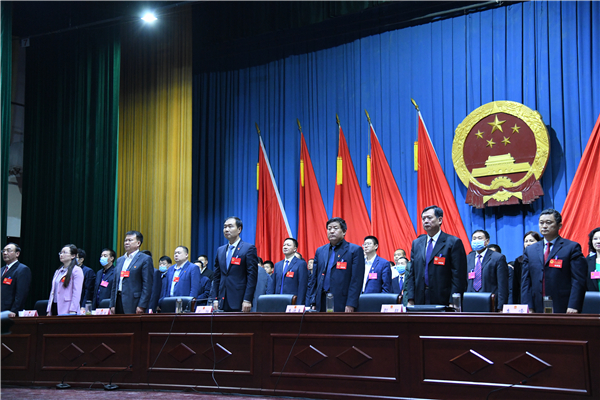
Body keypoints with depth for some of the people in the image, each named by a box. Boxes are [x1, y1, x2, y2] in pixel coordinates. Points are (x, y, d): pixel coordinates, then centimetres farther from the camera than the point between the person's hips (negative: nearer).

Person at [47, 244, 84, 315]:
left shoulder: (77, 270, -4)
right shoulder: (58, 271, 20)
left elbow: (77, 293, -12)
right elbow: (53, 291, 19)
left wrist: (72, 311, -19)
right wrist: (49, 310, 13)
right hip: (55, 307, 7)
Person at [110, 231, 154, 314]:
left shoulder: (145, 259, -3)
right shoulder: (120, 260, 20)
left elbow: (147, 285, -10)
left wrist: (141, 306, -16)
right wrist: (112, 305, 13)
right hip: (118, 301, 6)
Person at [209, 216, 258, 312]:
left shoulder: (249, 248, -3)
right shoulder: (220, 250, 16)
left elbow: (252, 276, -8)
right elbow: (216, 277, 17)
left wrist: (247, 300, -15)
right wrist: (215, 299, 8)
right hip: (223, 303, 5)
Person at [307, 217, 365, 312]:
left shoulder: (355, 250, 0)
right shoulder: (320, 251, 16)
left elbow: (356, 280, -6)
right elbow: (314, 279, 16)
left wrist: (350, 304, -14)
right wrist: (312, 303, 8)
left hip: (341, 304, -4)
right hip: (322, 303, 4)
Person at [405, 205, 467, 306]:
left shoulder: (453, 242, -2)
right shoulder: (416, 243, 14)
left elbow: (459, 276, -7)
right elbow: (411, 273, 14)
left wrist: (453, 303, -13)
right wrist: (410, 299, 4)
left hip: (443, 302, -4)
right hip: (420, 303, 4)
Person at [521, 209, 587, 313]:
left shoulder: (572, 247, 2)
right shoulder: (530, 250, 15)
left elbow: (578, 281, -5)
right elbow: (526, 281, 11)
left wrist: (573, 307, -15)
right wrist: (528, 308, 0)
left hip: (563, 310, -3)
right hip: (537, 310, 3)